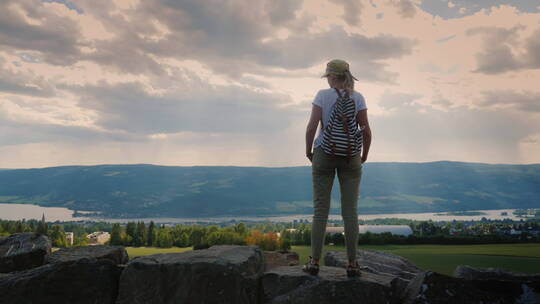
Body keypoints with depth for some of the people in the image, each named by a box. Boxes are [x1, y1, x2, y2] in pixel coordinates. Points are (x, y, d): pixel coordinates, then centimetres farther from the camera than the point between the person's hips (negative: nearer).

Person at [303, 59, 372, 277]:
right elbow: (366, 131, -3)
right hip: (350, 157, 1)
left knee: (320, 210, 3)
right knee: (350, 211, 3)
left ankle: (314, 262, 3)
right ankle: (352, 264, 4)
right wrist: (364, 156, 11)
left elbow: (311, 127, -9)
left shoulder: (323, 95, -2)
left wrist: (308, 151, 5)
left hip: (324, 154, -1)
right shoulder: (358, 98, 2)